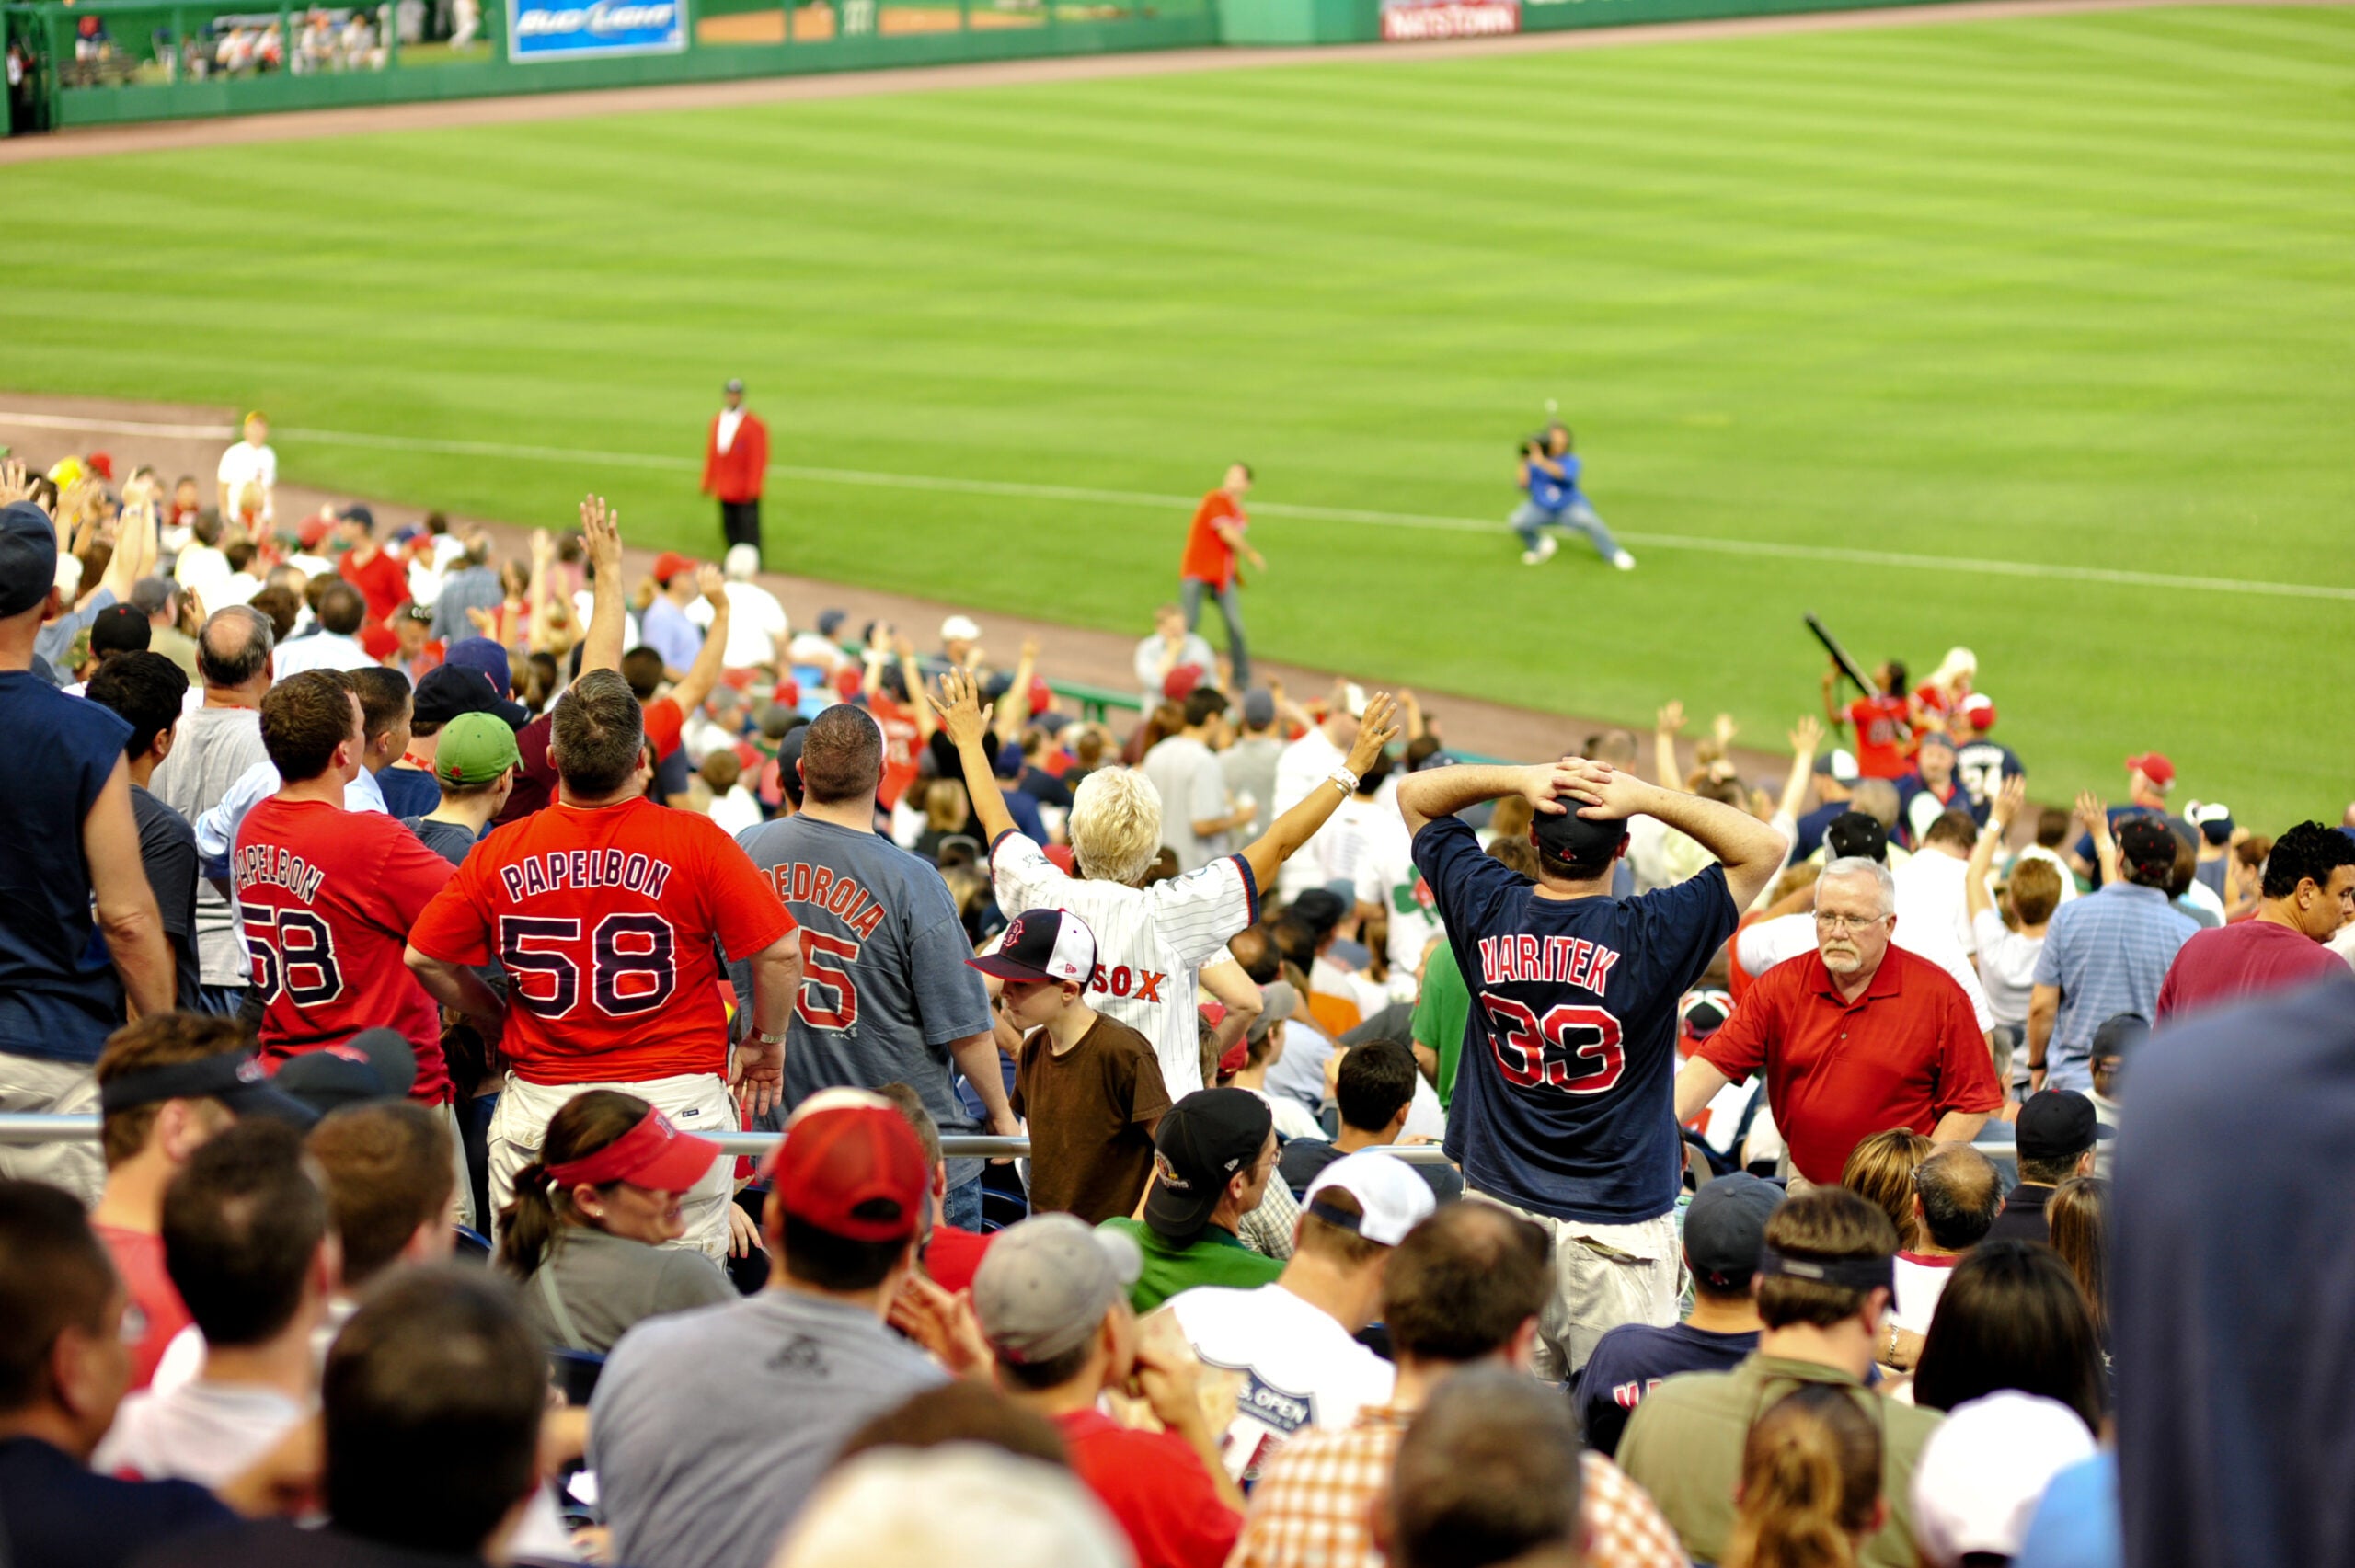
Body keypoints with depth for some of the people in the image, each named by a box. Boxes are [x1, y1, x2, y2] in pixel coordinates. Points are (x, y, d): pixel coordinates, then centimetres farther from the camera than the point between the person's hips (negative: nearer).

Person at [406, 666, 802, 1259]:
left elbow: (423, 958, 7)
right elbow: (780, 953, -8)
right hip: (677, 1096, -2)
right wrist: (766, 1043, 9)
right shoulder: (696, 842, -9)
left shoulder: (497, 854, -1)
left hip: (539, 1098, 2)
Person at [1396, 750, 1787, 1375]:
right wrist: (1648, 798, -14)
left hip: (1497, 1201, 4)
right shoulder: (1648, 936, -16)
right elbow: (1766, 845, -8)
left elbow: (1414, 793, 10)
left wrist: (1519, 780, -6)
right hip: (1617, 1216, -4)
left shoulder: (1487, 909, -4)